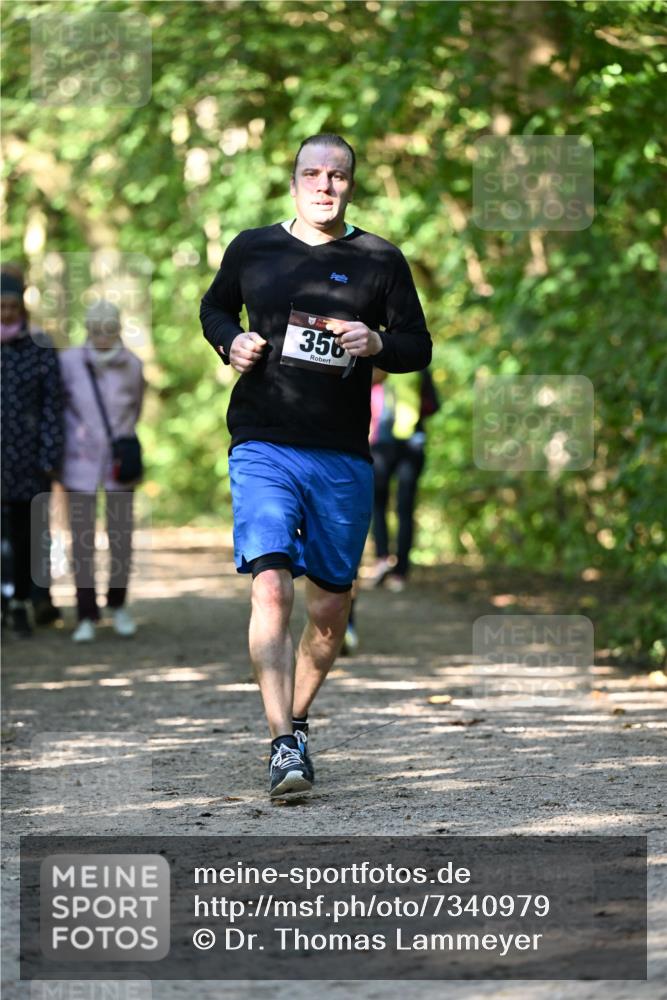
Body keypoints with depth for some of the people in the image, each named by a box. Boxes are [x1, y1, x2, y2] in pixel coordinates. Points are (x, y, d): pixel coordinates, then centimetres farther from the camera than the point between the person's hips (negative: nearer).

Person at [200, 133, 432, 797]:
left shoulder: (380, 261, 5)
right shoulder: (252, 249, 8)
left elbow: (419, 346, 8)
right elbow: (214, 307, 25)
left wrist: (377, 344, -14)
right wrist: (231, 343, 3)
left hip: (343, 459, 1)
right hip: (262, 448, -1)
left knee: (331, 604, 9)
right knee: (270, 584, -19)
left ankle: (294, 719, 33)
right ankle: (284, 744, -22)